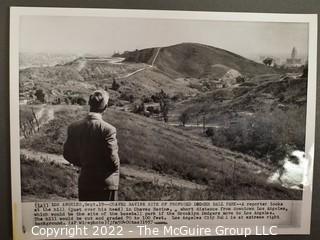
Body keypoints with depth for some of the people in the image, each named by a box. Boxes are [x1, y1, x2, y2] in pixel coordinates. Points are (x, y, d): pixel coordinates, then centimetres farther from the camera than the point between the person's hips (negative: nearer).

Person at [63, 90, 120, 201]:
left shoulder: (74, 127, -3)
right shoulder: (107, 129, -21)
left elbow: (67, 154, 6)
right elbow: (112, 159, -18)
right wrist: (115, 169, 4)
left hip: (84, 182, 5)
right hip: (105, 183, -5)